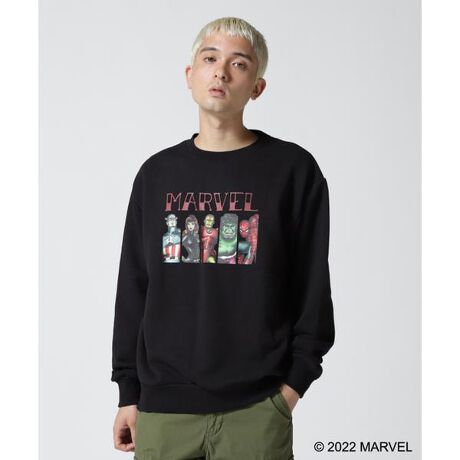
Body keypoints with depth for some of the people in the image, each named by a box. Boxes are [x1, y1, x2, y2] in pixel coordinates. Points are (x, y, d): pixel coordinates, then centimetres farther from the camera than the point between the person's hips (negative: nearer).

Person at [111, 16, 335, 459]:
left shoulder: (292, 169, 0)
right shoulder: (157, 173, 9)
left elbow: (312, 285, 1)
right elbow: (133, 289, 11)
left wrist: (295, 382, -5)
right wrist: (128, 393, 9)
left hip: (255, 408, -2)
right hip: (162, 407, 3)